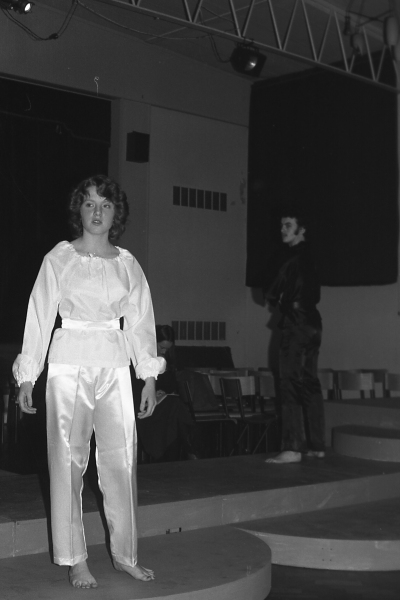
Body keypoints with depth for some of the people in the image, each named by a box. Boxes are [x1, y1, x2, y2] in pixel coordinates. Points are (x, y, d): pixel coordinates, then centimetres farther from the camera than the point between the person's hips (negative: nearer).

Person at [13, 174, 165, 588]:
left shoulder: (127, 264, 9)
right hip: (70, 364, -3)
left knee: (121, 460, 3)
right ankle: (74, 560, 8)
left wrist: (149, 377, 6)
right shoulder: (59, 258, 1)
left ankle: (124, 553, 15)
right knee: (68, 460, 0)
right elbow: (40, 316, 0)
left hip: (114, 367, 3)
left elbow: (140, 322, 10)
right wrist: (27, 376, -3)